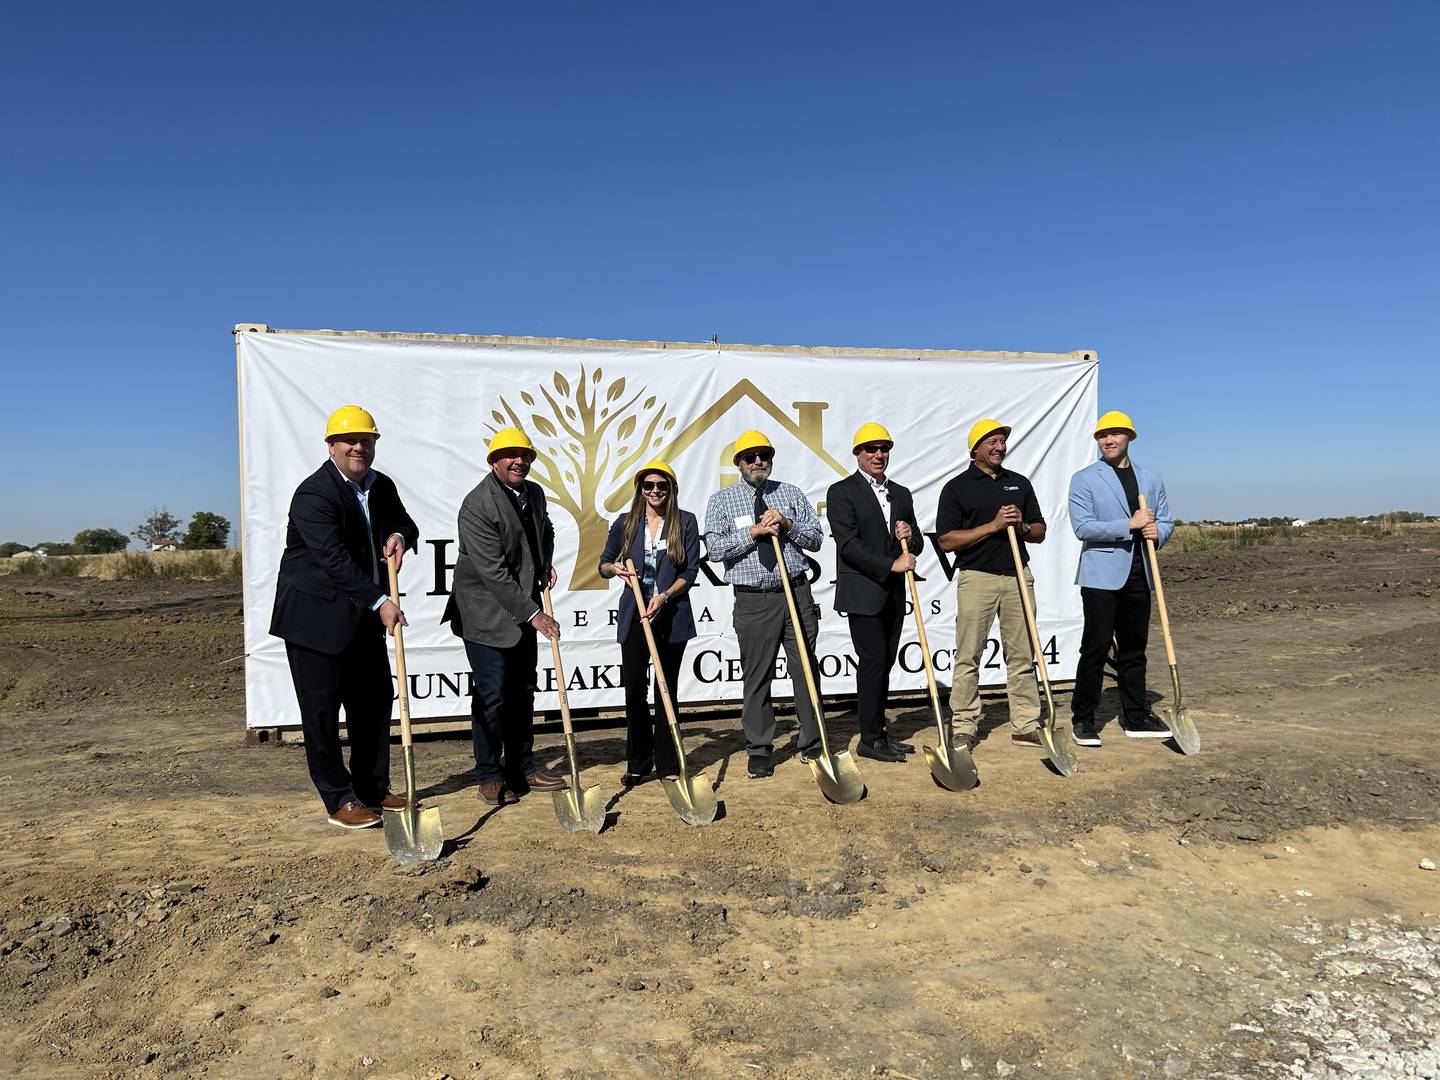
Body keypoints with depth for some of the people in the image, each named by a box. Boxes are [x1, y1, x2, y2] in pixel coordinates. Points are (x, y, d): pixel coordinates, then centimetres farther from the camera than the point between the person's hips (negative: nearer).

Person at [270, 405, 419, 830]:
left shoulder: (382, 486, 5)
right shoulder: (314, 495, -19)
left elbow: (404, 522, 19)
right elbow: (336, 559, -26)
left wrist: (399, 536, -6)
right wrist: (380, 602, -32)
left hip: (363, 616, 8)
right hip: (316, 616, -8)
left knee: (375, 699, 13)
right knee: (321, 710, 0)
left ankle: (373, 788, 26)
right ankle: (339, 800, 12)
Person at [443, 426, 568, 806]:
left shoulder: (534, 493, 6)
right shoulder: (476, 506, -20)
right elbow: (493, 572, -24)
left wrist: (546, 564, 8)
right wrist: (534, 615, -23)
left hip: (524, 613, 8)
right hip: (487, 615, -8)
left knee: (522, 693, 14)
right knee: (492, 696, -3)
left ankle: (522, 769, 26)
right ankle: (489, 777, 12)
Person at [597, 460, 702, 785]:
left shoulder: (685, 522, 1)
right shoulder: (625, 523, 7)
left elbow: (691, 571, -2)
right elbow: (603, 565, 15)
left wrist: (664, 596, -16)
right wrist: (615, 569, -8)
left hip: (671, 616, -1)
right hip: (634, 616, 2)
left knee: (666, 691, 7)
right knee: (634, 691, 1)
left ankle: (668, 764, 16)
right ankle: (638, 764, 15)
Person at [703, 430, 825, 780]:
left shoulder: (791, 494, 12)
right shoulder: (722, 500, 5)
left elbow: (816, 539, 9)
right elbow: (714, 549, -6)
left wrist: (788, 525, -7)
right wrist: (753, 532, -13)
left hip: (797, 593, 2)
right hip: (753, 601, -2)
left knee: (806, 671, 7)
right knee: (756, 677, 3)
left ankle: (812, 745, 20)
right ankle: (759, 751, 15)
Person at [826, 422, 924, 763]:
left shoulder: (901, 494, 16)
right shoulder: (842, 492, -5)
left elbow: (916, 545, 19)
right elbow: (848, 544, -15)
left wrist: (911, 536, -5)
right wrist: (891, 564, -18)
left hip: (893, 595, 7)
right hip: (862, 593, -7)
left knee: (884, 663, 10)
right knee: (873, 661, -7)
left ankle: (879, 733, 19)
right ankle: (870, 739, 1)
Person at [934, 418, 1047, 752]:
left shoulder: (1019, 483, 15)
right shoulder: (957, 487, 0)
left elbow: (1039, 532, 17)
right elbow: (945, 540, -8)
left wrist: (1021, 525, -6)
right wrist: (993, 526, -14)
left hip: (1018, 575, 4)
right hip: (977, 577, -4)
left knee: (1022, 656, 8)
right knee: (968, 657, -2)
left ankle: (1026, 725, 16)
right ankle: (965, 727, 7)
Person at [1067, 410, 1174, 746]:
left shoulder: (1151, 479, 16)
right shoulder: (1084, 479, -1)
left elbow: (1166, 521, 16)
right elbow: (1082, 527, -11)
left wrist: (1157, 532, -8)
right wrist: (1129, 525, -17)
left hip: (1138, 575, 5)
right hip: (1101, 576, -5)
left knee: (1134, 649, 11)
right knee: (1096, 647, -5)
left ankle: (1136, 717, 21)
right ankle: (1083, 718, 5)